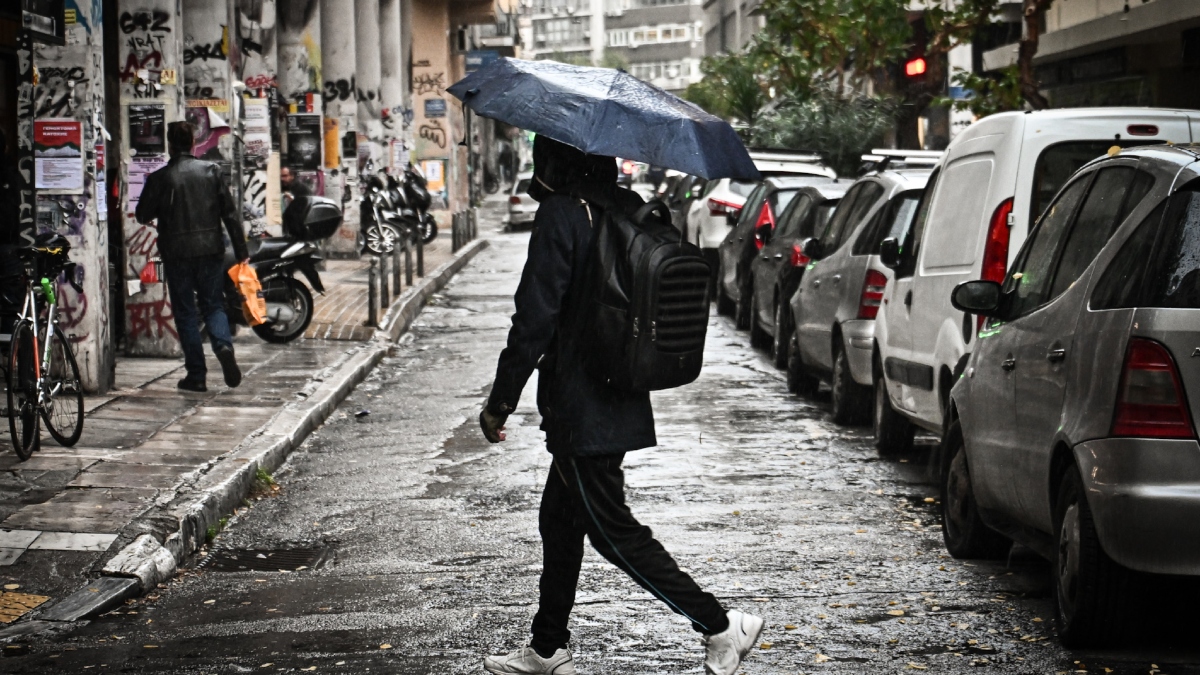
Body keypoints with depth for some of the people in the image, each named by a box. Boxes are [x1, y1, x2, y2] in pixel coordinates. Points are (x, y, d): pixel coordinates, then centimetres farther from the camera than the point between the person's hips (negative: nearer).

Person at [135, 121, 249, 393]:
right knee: (213, 305, 14)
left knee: (186, 312, 6)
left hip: (177, 253, -2)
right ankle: (224, 345, -15)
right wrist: (241, 251, 4)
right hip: (211, 249, 2)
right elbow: (229, 213, 1)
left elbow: (143, 215, 1)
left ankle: (196, 375, 4)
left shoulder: (159, 178, -6)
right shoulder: (211, 170, 1)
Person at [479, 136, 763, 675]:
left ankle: (721, 626, -3)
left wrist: (499, 401, -12)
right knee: (559, 520, 19)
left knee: (613, 530, -2)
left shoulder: (560, 216, -17)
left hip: (581, 408, -9)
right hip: (621, 402, 9)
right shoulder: (628, 211, 7)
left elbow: (534, 318, -20)